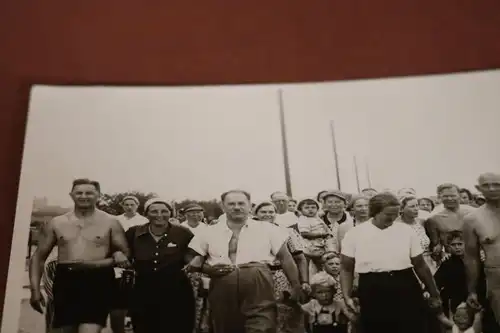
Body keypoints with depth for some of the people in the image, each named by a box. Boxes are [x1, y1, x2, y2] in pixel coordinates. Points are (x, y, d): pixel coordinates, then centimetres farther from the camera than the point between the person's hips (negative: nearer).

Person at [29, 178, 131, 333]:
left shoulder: (110, 223, 3)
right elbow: (39, 257, 14)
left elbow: (125, 254, 5)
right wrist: (35, 288, 4)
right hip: (65, 281, 4)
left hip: (97, 281, -3)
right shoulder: (56, 223, 10)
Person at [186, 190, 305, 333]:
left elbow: (285, 257, 10)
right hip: (222, 294, 2)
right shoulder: (210, 232, 13)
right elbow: (193, 262, 15)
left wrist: (296, 286, 3)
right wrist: (206, 268, -6)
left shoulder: (267, 229, 11)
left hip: (259, 291, -2)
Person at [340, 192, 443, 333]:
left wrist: (434, 293, 15)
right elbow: (346, 268, 2)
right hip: (372, 291, -1)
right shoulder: (354, 234, -2)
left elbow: (420, 265, 10)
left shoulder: (406, 230, 3)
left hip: (405, 288, 1)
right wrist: (347, 296, -9)